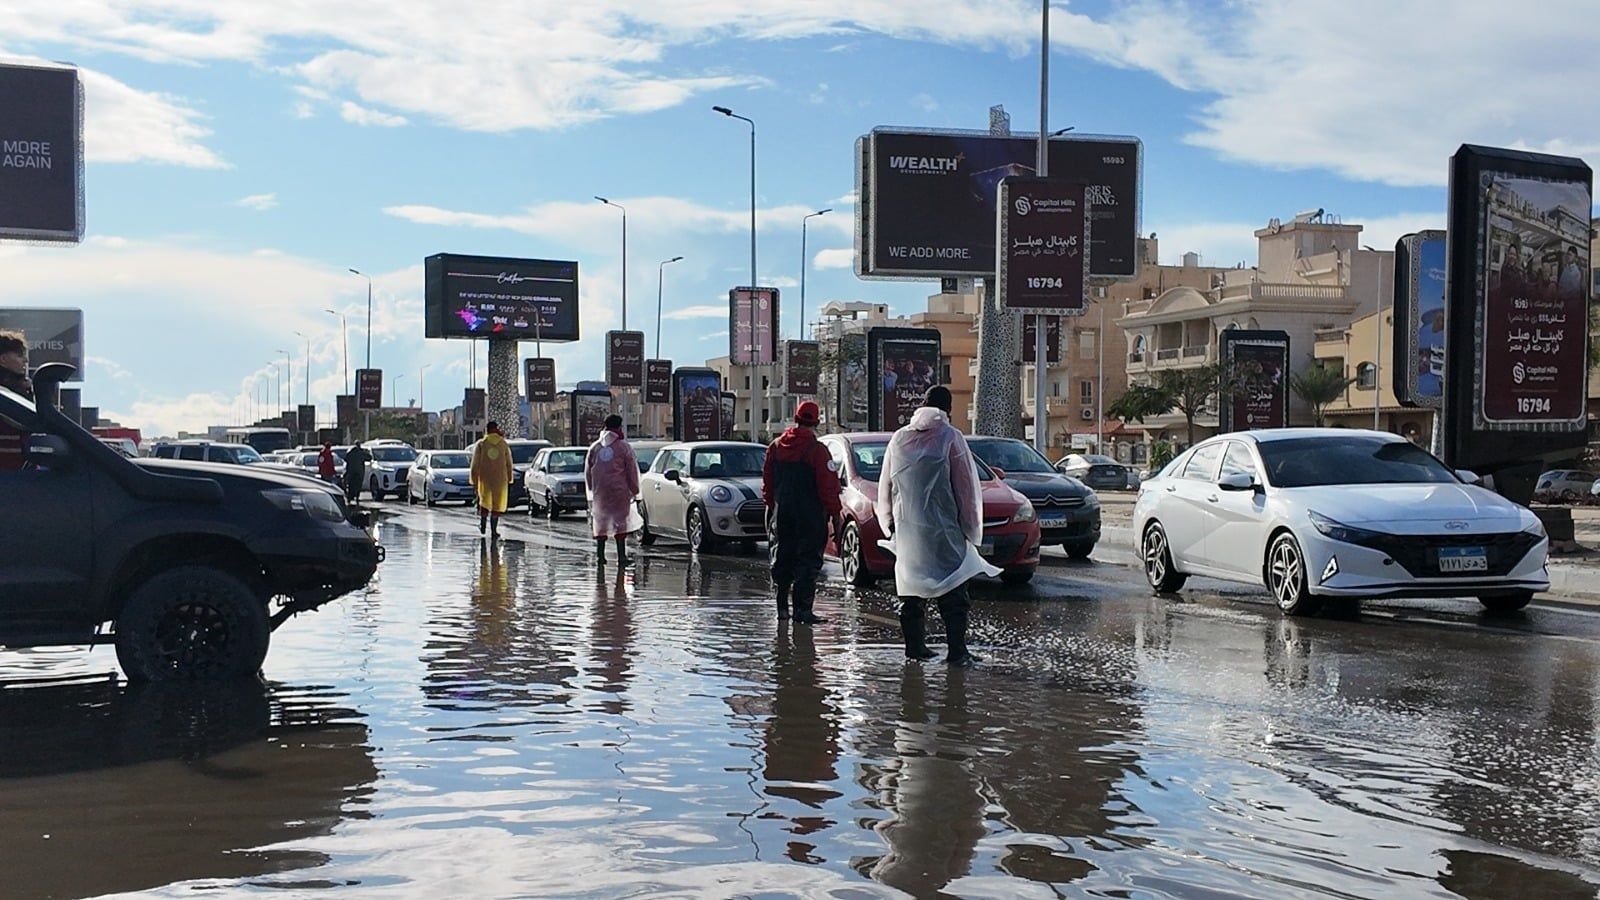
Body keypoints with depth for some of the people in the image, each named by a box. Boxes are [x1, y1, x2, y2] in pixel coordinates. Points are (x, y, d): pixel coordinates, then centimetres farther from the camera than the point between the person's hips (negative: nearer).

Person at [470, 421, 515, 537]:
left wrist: (474, 479, 3)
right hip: (500, 478, 0)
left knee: (484, 501, 19)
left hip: (485, 478, 0)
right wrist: (509, 478, 15)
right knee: (497, 503, 4)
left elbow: (475, 464, -3)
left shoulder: (480, 444, -2)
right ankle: (494, 529, -1)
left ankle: (483, 524, 12)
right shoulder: (504, 444, 1)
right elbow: (508, 463, 5)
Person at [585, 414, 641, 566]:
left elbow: (587, 472, 12)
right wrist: (635, 491, 5)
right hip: (619, 490, -3)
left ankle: (600, 555, 8)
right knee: (620, 522, 0)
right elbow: (632, 471, -2)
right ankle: (621, 556, -5)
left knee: (600, 523, 10)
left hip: (599, 492, 4)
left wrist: (591, 491, 20)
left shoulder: (594, 447, 8)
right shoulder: (623, 447, -4)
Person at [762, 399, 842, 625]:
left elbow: (767, 482, 12)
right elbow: (828, 487, -13)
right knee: (807, 561, -2)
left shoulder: (776, 447, 5)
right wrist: (835, 513, -6)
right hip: (810, 515, -5)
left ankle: (782, 606, 19)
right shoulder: (817, 450, -12)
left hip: (781, 513, 5)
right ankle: (802, 609, -7)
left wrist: (771, 505, 22)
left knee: (782, 559, 14)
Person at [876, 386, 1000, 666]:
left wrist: (890, 522, 23)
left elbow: (885, 486, 13)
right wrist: (970, 527, 1)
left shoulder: (899, 438, 7)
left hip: (906, 528, 5)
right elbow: (966, 487, -6)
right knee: (953, 594, -2)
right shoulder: (950, 437, -7)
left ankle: (914, 645, 14)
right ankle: (956, 650, -6)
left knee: (911, 590, 12)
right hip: (942, 528, -4)